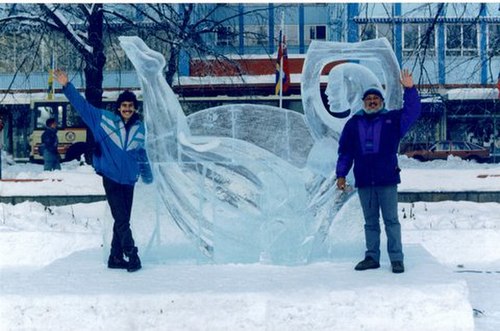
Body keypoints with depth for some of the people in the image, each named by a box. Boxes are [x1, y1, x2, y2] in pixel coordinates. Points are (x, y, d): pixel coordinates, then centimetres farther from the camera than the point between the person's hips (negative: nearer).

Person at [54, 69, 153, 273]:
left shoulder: (139, 128, 8)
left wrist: (147, 173, 26)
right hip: (111, 178, -4)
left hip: (129, 180, 4)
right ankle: (132, 255, -4)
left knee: (122, 221, 7)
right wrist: (67, 86, -7)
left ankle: (116, 257, 16)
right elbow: (82, 105, 0)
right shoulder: (104, 119, -1)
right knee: (121, 220, -9)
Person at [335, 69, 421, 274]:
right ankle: (372, 257, 17)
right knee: (370, 222, 10)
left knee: (391, 221, 0)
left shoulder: (392, 119, 4)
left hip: (387, 180, -2)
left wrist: (409, 89, -20)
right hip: (364, 182, 3)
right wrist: (341, 174, 3)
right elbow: (345, 151, 9)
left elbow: (412, 112, -9)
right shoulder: (354, 123, 9)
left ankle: (396, 259, 3)